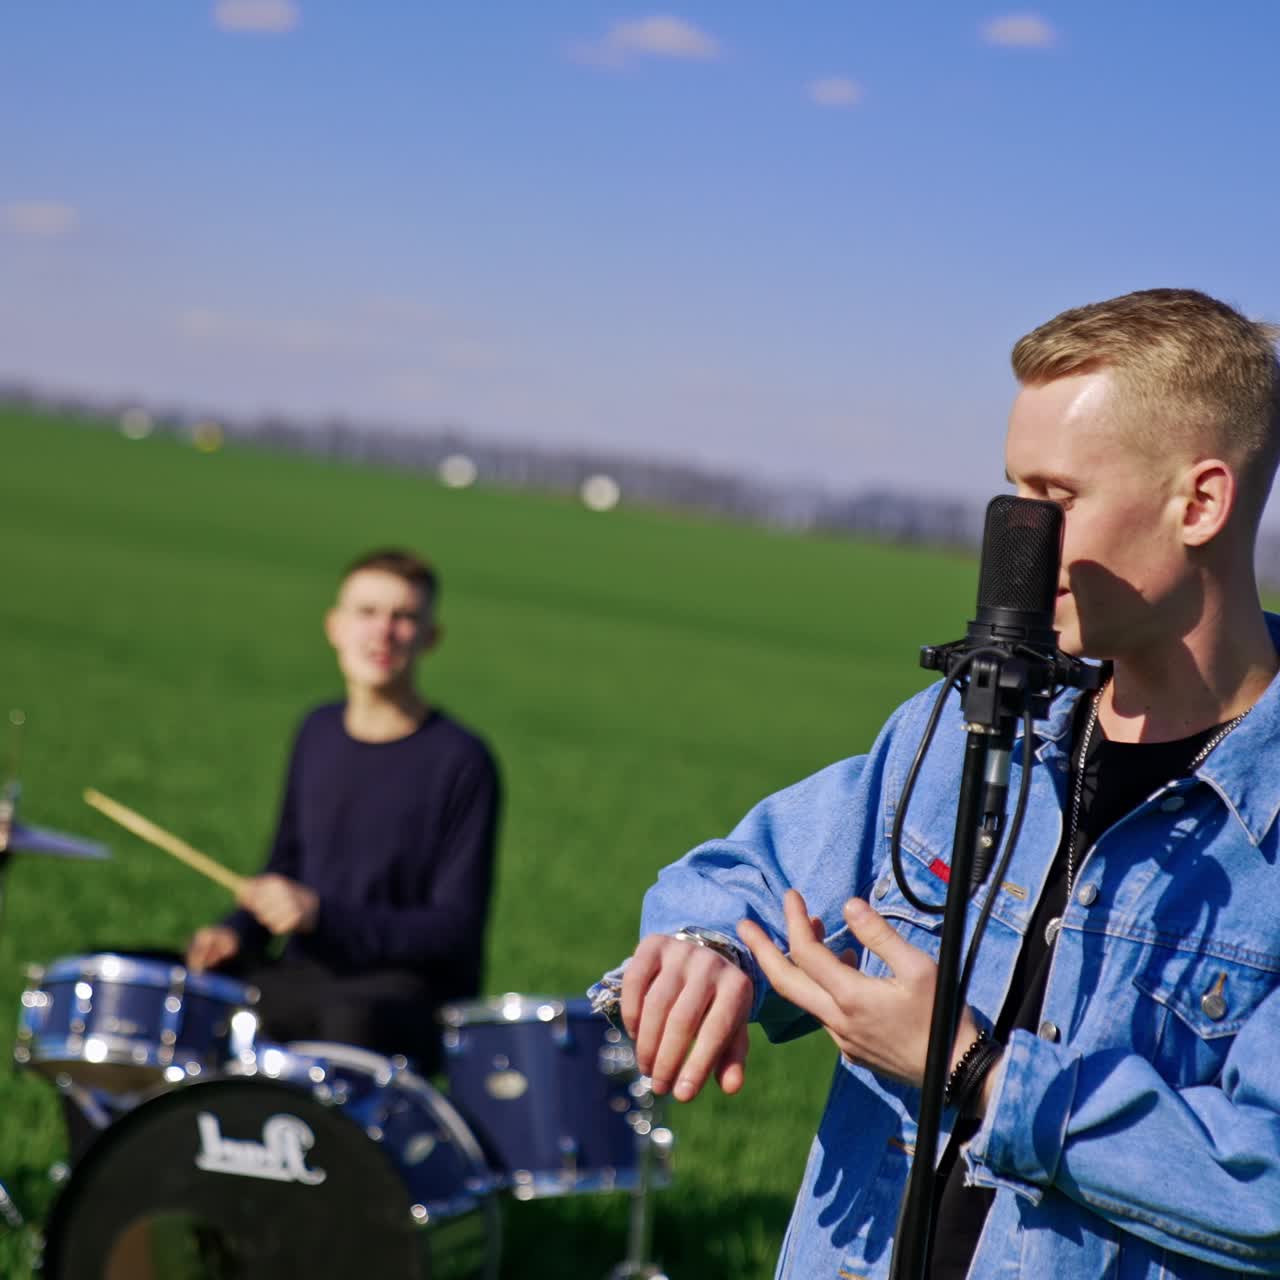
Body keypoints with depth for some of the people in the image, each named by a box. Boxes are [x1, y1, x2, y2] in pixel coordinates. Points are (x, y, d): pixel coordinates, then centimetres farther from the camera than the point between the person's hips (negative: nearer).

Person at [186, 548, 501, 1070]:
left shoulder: (460, 762, -12)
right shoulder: (320, 734, 8)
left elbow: (456, 929, -14)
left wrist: (321, 916, -22)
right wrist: (239, 931, 1)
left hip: (412, 992, -6)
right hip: (308, 972, 7)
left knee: (354, 1018, -38)